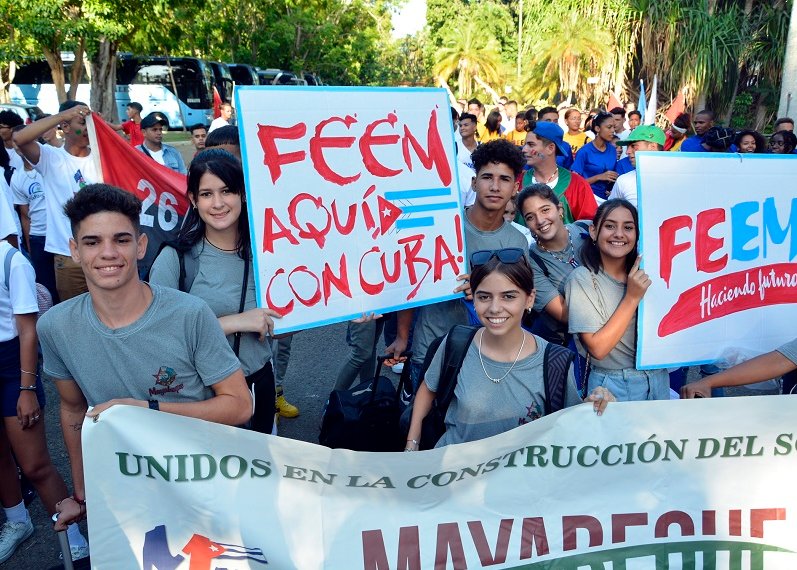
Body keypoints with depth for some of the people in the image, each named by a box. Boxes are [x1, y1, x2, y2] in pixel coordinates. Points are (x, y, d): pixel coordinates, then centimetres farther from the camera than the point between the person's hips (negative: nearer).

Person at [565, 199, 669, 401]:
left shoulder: (644, 273, 1)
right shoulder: (582, 279, -15)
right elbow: (597, 348, -21)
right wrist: (632, 297, -23)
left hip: (659, 382, 5)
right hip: (614, 388, -5)